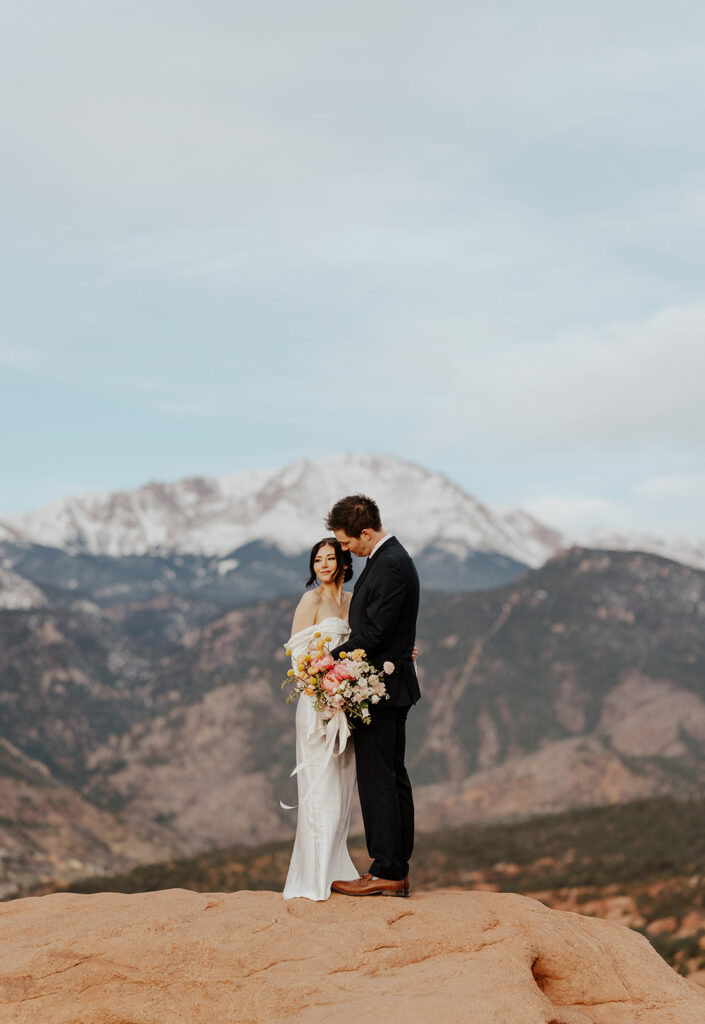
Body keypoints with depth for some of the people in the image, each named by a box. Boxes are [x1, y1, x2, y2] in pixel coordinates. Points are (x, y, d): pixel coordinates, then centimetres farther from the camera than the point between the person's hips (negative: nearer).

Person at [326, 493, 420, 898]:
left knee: (378, 779, -5)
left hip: (381, 686, -11)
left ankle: (386, 873, -1)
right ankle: (399, 870, 19)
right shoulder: (390, 558, 13)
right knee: (393, 776, 13)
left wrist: (332, 657, -11)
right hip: (393, 685, 11)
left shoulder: (390, 566, -19)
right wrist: (342, 652, 13)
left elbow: (373, 634, -21)